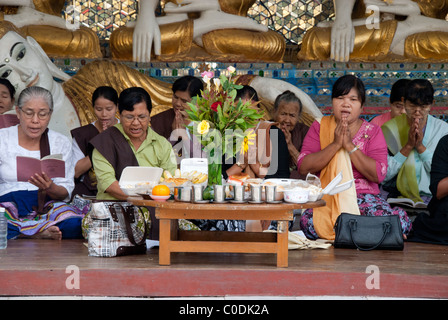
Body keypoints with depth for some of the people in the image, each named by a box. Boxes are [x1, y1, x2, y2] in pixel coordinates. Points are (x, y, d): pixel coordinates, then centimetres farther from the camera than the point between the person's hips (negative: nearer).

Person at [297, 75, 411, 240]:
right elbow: (303, 167, -4)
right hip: (325, 198, 0)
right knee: (308, 221, -36)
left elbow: (378, 174, -6)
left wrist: (350, 146, -12)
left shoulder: (372, 132, 9)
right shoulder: (319, 127, 10)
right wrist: (335, 145, -12)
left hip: (364, 196, 0)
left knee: (399, 221, -31)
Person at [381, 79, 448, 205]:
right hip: (397, 196, -1)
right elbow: (383, 175, -4)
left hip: (430, 196, 2)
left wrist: (420, 146, -9)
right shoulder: (390, 129, 4)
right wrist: (408, 146, -9)